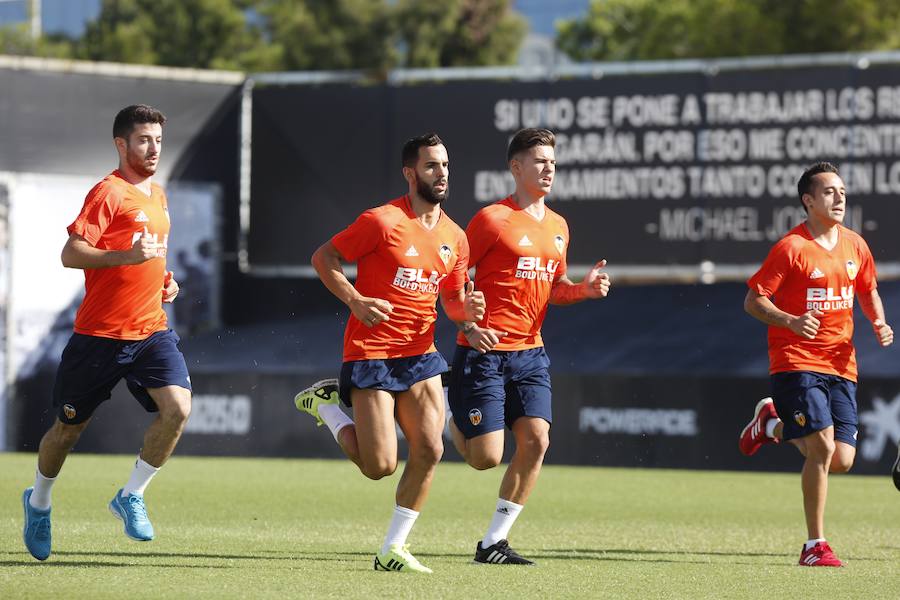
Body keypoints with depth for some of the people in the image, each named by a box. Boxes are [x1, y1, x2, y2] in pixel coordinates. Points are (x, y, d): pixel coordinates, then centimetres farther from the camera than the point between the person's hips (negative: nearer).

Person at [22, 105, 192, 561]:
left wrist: (163, 280, 14)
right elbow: (71, 254, -21)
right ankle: (39, 502, 34)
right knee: (69, 427, 7)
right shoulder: (109, 193, -11)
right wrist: (129, 256, -31)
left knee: (177, 408, -18)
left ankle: (131, 497, -1)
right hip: (100, 332, -6)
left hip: (151, 330, 6)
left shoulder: (157, 194, 14)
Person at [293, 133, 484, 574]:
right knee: (380, 466, -9)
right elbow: (322, 258, -4)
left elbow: (452, 302, 18)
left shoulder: (455, 238, 9)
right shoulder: (383, 222, -11)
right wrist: (355, 301, -17)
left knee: (429, 451, -9)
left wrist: (468, 308, -6)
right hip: (371, 352, -6)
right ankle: (325, 402, 17)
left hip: (420, 354, 6)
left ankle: (392, 551, 4)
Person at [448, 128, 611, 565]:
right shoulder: (493, 219, -8)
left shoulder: (558, 227, 13)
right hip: (485, 352, -6)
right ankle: (451, 418, 27)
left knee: (535, 440, -9)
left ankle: (493, 543, 1)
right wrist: (468, 325, -19)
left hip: (529, 353, 6)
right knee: (486, 457, -9)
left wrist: (584, 288, 2)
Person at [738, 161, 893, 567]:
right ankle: (814, 546, -7)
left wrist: (879, 323, 6)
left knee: (842, 460, 0)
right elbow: (753, 300, -8)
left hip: (840, 365, 6)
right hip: (797, 362, -6)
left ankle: (774, 423, 30)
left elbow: (868, 291, 26)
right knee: (823, 447, -19)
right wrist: (791, 322, -25)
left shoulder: (855, 245, 9)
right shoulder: (791, 248, -9)